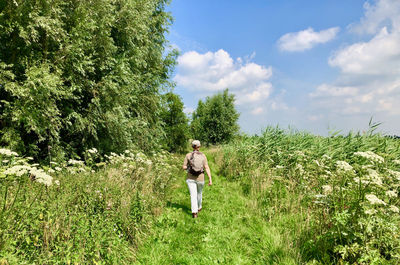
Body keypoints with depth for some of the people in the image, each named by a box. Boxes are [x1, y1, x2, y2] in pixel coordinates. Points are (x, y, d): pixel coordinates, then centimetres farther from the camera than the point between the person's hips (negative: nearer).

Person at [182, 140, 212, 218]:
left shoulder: (188, 155, -6)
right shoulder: (203, 156, -4)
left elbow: (184, 167, -5)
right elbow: (207, 168, -10)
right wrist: (210, 179, -10)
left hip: (190, 178, -1)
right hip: (200, 178, 1)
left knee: (193, 195, -1)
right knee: (199, 192, 25)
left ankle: (194, 212, -15)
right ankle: (199, 208, 43)